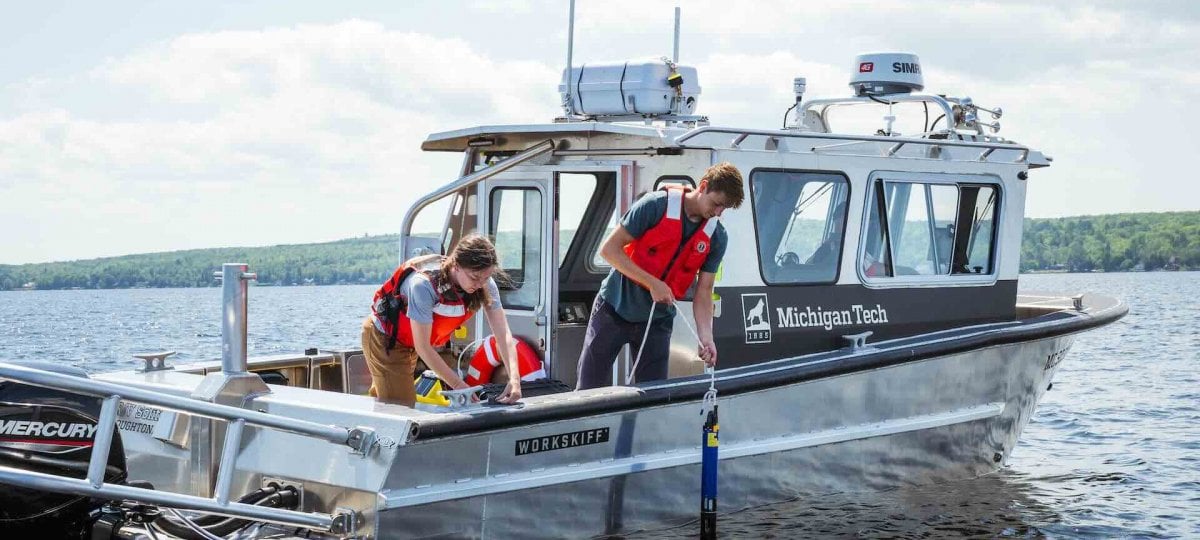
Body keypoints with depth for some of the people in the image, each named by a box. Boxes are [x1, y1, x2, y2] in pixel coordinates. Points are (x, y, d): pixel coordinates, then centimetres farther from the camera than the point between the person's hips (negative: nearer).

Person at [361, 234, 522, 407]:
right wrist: (458, 385, -33)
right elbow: (423, 347, -32)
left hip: (410, 343, 6)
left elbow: (503, 334, -22)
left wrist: (514, 378, -37)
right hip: (385, 339, -6)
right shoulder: (424, 285, -39)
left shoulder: (484, 284, -21)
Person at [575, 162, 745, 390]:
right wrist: (653, 283, -23)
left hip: (657, 322, 4)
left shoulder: (716, 237, -5)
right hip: (613, 311, -3)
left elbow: (703, 292, -4)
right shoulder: (656, 205, -17)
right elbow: (609, 249, -16)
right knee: (588, 389, 0)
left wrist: (706, 337, -20)